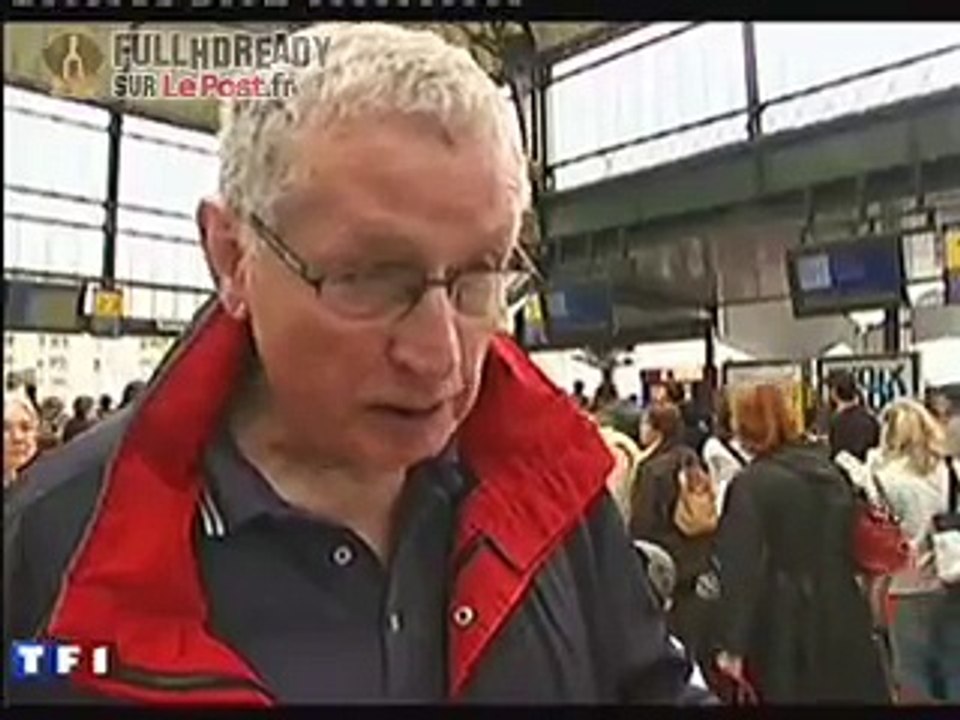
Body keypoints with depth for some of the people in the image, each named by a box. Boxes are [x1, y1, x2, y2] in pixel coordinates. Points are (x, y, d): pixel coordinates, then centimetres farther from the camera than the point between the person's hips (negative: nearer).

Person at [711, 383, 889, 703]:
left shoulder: (751, 485, -16)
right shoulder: (831, 472, 6)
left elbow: (742, 570, -20)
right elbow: (853, 544, 15)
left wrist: (732, 643, -17)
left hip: (785, 631, -6)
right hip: (841, 619, 6)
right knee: (846, 691, 16)